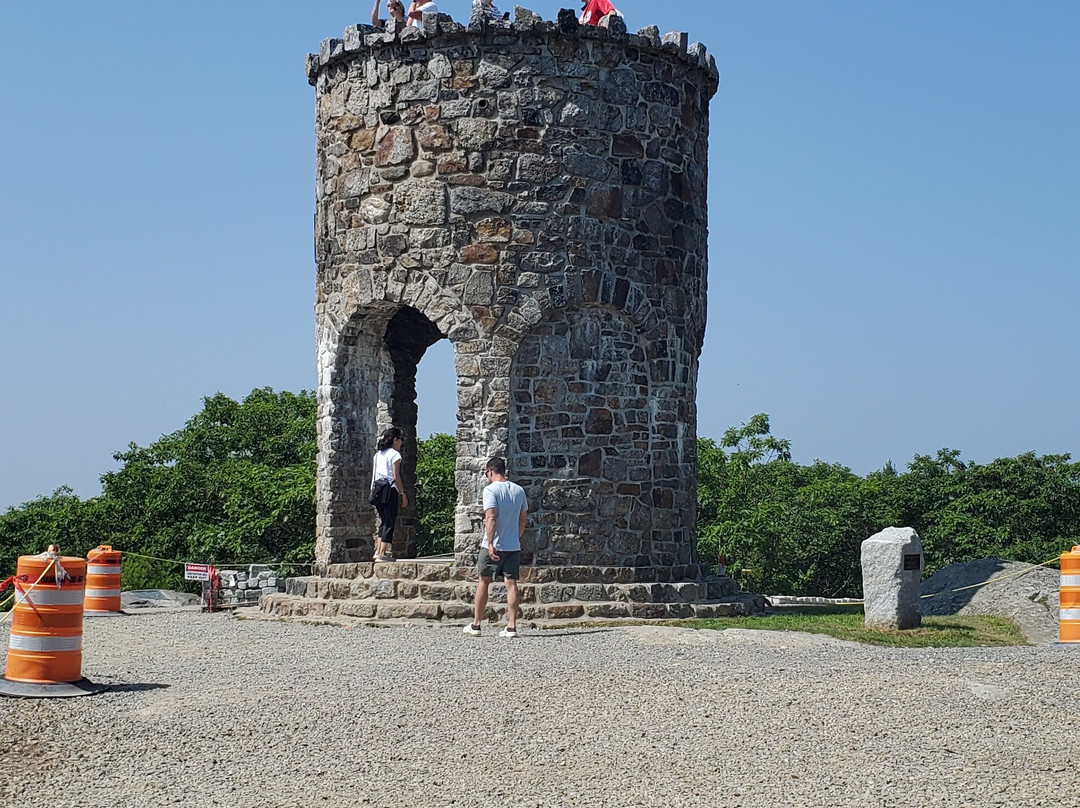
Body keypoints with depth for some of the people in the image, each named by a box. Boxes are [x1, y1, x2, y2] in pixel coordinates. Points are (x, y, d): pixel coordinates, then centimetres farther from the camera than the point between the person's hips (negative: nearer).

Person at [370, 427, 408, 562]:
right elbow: (396, 477, -11)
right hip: (390, 489, -8)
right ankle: (382, 554, -9)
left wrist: (373, 490, 18)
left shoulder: (378, 454, 16)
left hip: (377, 489, 8)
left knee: (384, 521, 17)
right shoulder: (394, 454, -6)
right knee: (389, 522, -5)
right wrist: (402, 494, -7)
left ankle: (378, 551, 14)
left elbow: (373, 475, 14)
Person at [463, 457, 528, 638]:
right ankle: (512, 627, -1)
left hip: (493, 546, -4)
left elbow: (491, 517, -19)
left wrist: (490, 544, -22)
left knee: (483, 582, 8)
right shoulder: (519, 490, 9)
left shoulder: (491, 490, -10)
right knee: (511, 583, 3)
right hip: (513, 545, 5)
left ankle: (476, 625, 14)